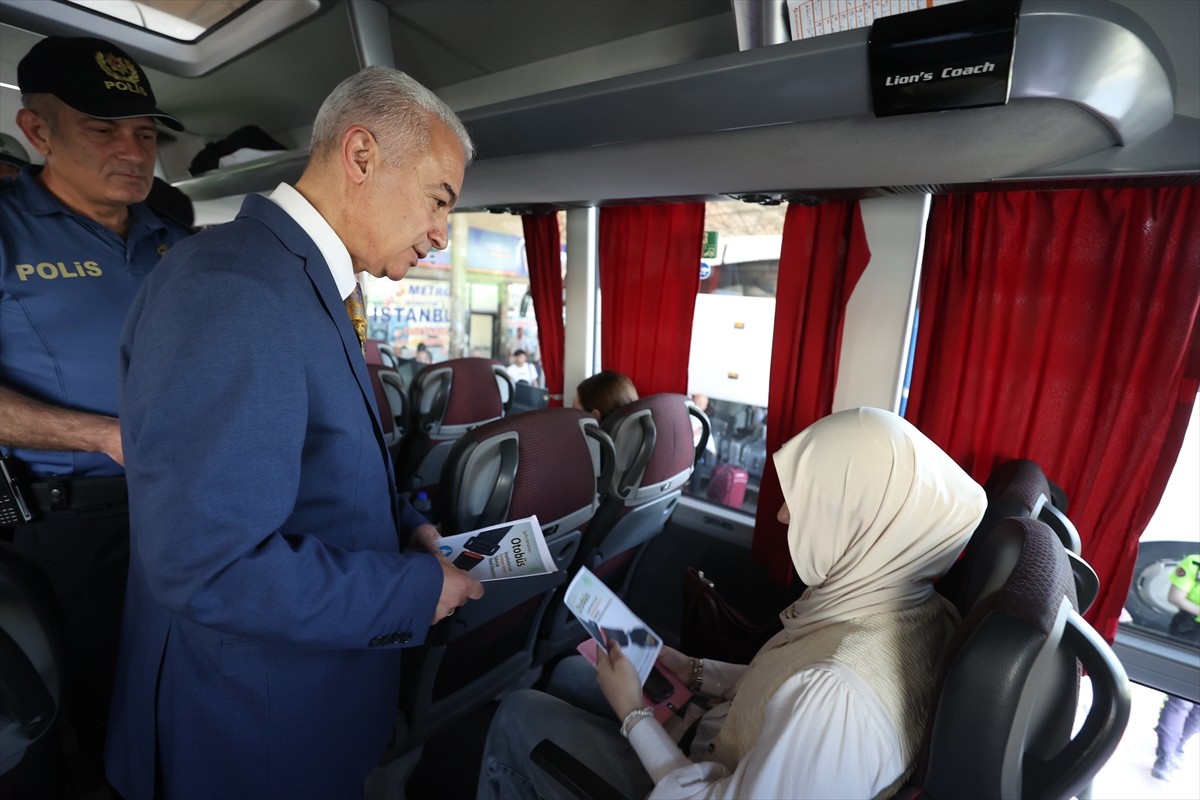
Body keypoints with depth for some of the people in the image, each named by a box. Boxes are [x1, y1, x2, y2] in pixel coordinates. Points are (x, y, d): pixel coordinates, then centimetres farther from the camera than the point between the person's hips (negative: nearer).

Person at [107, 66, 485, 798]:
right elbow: (209, 566, -32)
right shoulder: (228, 291, -27)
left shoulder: (308, 285, 4)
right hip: (252, 722, -8)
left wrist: (405, 524, 0)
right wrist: (417, 592, -22)